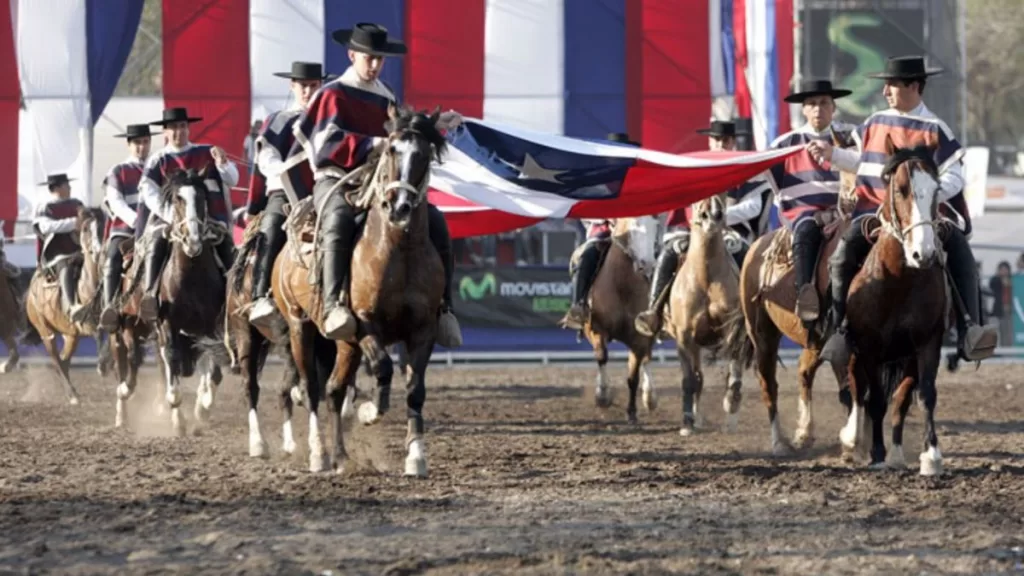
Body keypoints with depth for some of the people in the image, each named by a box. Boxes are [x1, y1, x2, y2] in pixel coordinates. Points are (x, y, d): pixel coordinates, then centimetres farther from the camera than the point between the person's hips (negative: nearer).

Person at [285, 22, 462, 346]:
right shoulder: (333, 95, 0)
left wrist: (435, 127, 7)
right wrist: (370, 144, -25)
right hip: (337, 177, -6)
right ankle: (333, 305, -51)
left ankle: (442, 308, -10)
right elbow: (328, 142, -13)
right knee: (339, 221, -41)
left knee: (434, 220, -12)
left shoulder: (386, 100, 19)